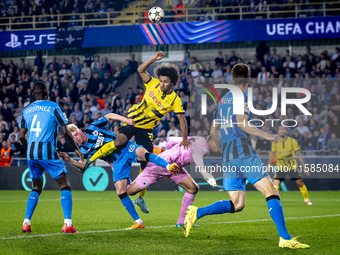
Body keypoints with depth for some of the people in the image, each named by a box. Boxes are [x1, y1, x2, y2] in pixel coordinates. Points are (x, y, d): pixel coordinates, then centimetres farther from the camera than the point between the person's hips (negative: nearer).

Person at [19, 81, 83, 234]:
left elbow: (21, 136, 10)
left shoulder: (26, 110, 12)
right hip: (48, 152, -5)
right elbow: (65, 132, -6)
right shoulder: (53, 107, -2)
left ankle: (26, 223, 9)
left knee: (36, 188, 20)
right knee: (65, 186, 2)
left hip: (31, 154, 5)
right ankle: (67, 223, -11)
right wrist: (76, 149, 4)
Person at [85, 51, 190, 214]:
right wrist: (154, 59, -19)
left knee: (146, 162, -3)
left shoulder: (174, 99, -7)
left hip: (147, 129, 1)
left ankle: (141, 198, 13)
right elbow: (141, 70, -8)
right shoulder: (153, 84, -5)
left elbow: (182, 119, -5)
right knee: (119, 141, -32)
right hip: (132, 121, -1)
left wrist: (185, 139, -11)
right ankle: (91, 159, -18)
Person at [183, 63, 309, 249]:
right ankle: (285, 238, -18)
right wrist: (266, 136, -11)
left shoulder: (223, 100, 23)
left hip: (227, 157, 8)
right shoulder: (244, 96, 0)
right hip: (243, 152, -8)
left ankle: (197, 212, -9)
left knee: (236, 205, 6)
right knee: (271, 192, -9)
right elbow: (241, 123, -15)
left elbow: (214, 131, 26)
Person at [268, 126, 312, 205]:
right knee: (276, 184, -15)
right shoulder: (275, 142, -5)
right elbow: (272, 154, 10)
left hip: (292, 166, -1)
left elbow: (299, 154, -4)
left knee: (300, 183, 0)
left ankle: (306, 199, 21)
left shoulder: (292, 141, -9)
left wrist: (304, 167, -4)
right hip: (280, 166, 1)